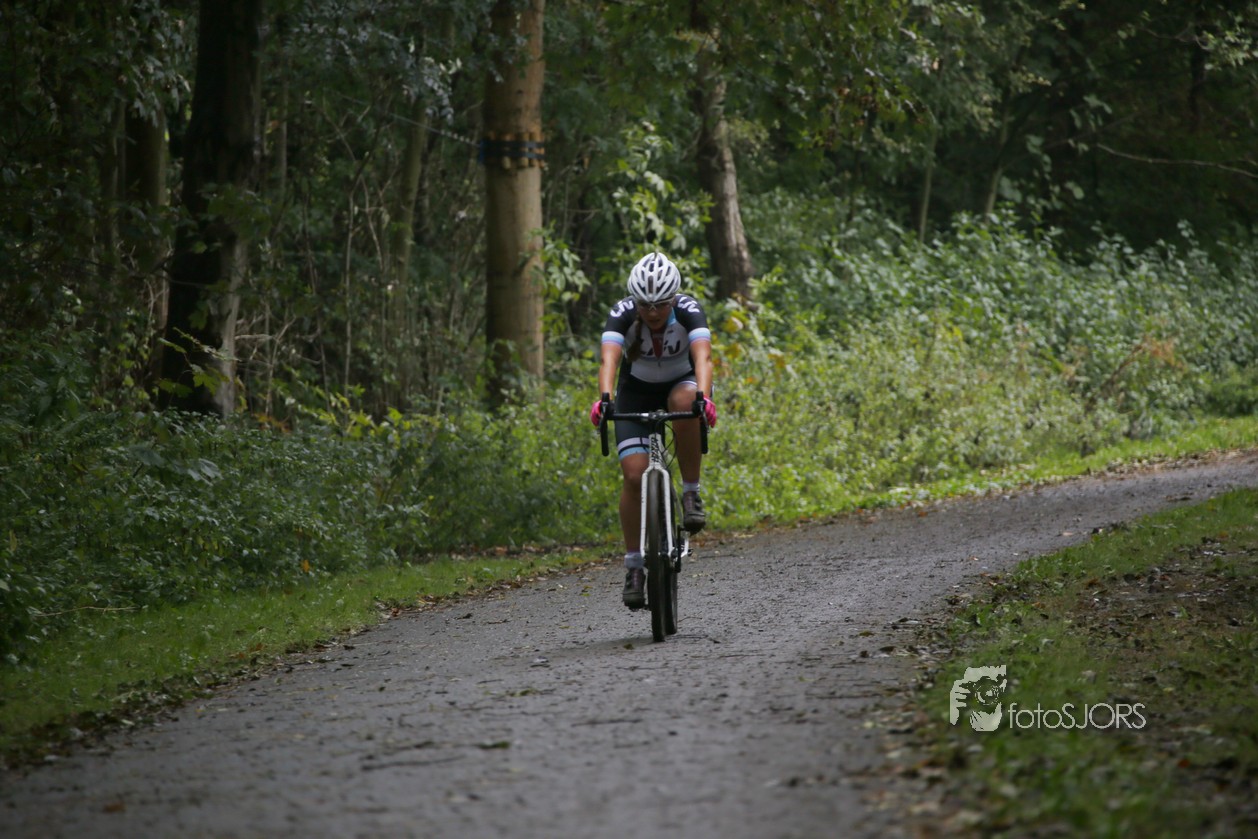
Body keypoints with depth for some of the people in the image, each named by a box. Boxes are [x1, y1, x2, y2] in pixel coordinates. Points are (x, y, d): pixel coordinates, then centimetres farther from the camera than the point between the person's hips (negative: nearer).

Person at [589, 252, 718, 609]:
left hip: (682, 383, -1)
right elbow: (609, 360, -41)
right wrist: (603, 398, -60)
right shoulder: (622, 314, -26)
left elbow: (702, 356, -42)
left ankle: (691, 492, -22)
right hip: (637, 392, 1)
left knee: (684, 403, -38)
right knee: (635, 476, -15)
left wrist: (704, 397, -61)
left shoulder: (689, 311, -27)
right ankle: (634, 566, -4)